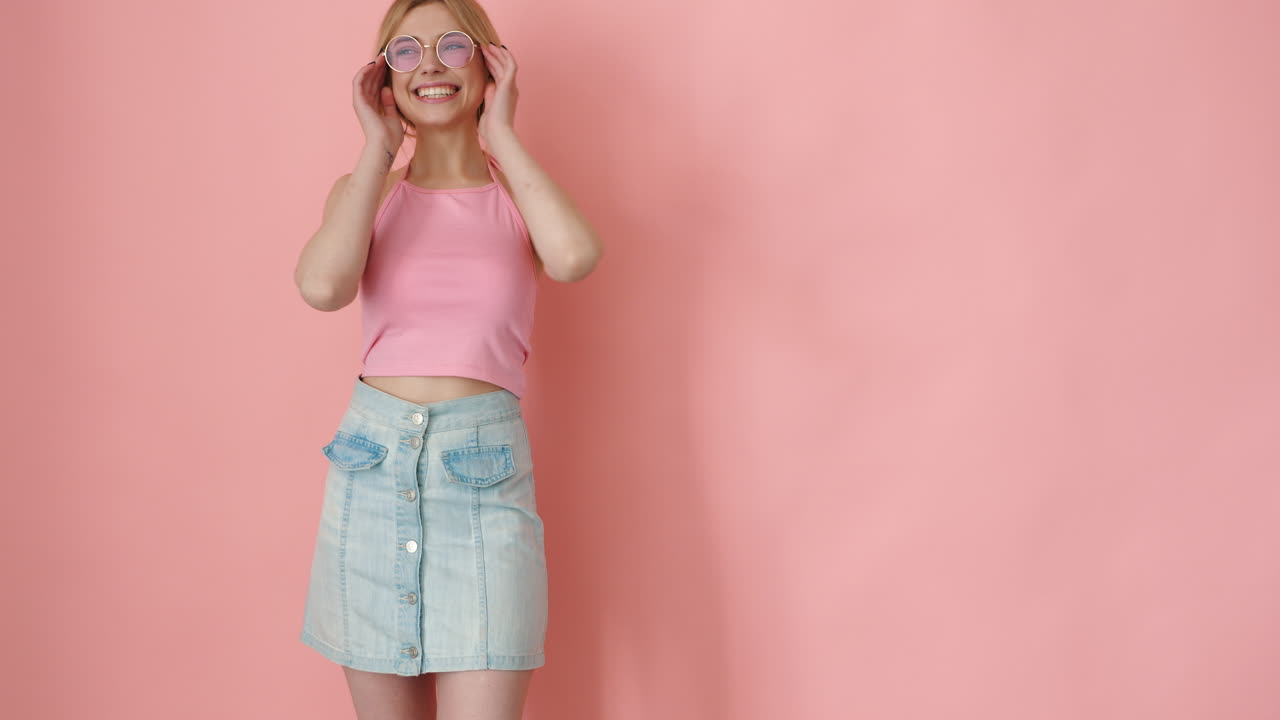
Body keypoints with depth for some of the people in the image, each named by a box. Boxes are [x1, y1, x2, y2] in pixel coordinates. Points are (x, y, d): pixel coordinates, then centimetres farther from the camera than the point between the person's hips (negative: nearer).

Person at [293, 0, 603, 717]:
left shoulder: (518, 192, 6)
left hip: (484, 471, -2)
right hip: (372, 465, 2)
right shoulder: (364, 190, 9)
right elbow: (323, 285, -13)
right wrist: (380, 148, -3)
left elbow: (575, 257, -19)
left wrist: (500, 134, -6)